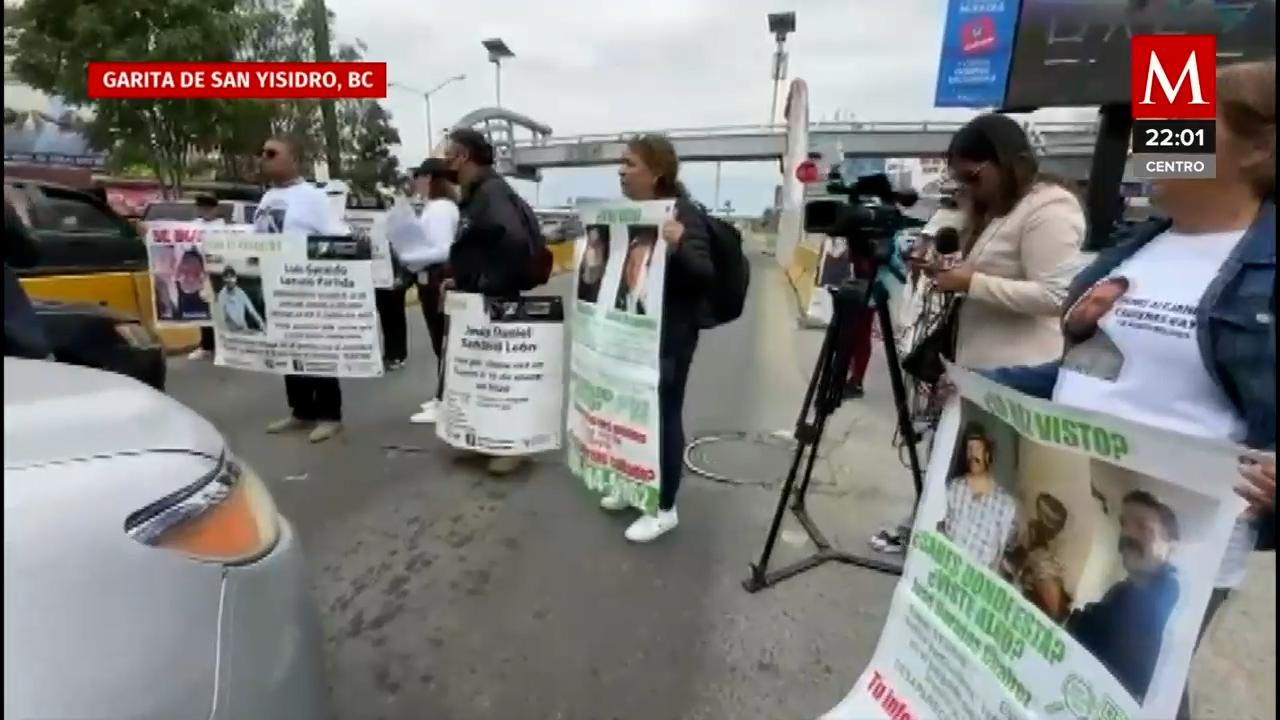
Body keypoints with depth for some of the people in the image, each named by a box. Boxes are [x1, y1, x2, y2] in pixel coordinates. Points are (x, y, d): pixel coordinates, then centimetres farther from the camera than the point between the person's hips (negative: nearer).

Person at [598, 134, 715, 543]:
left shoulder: (683, 214, -16)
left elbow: (704, 276, -24)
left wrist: (679, 247, -40)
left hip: (670, 333, -9)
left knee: (663, 414, -1)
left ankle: (665, 509, 12)